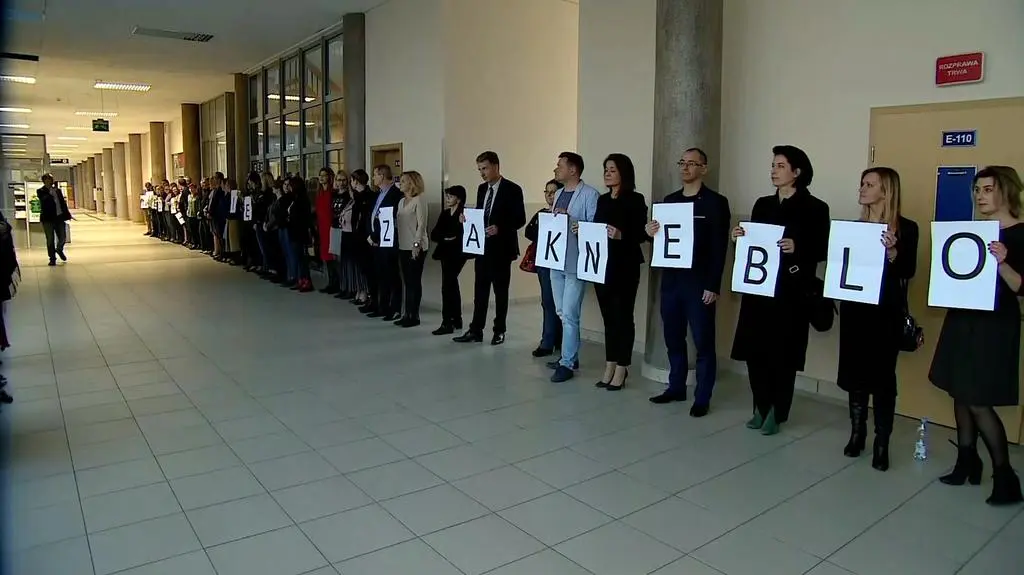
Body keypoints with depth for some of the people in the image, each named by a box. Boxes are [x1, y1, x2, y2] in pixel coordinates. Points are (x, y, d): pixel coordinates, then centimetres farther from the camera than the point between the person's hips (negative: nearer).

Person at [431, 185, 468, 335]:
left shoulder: (464, 214, -10)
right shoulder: (445, 213, 11)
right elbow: (434, 234, 5)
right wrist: (445, 238, -11)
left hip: (457, 254, -8)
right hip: (446, 253, 8)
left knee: (447, 286, -10)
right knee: (452, 285, 13)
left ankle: (447, 323, -6)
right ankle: (457, 320, 22)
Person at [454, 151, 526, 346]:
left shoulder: (512, 189, -9)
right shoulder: (482, 189, 12)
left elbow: (520, 219, -12)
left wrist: (500, 228, -25)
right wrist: (468, 217, -3)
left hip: (501, 248, -6)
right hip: (481, 247, 6)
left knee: (500, 290, 5)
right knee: (480, 290, 8)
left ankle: (499, 331, 16)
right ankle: (476, 330, 12)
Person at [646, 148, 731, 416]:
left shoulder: (715, 202, -5)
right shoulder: (670, 200, 13)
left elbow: (719, 248, -9)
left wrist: (713, 286, -14)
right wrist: (652, 234, -6)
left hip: (699, 283, -5)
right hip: (671, 279, 6)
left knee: (703, 342, 1)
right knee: (673, 338, 12)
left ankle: (702, 398, 9)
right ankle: (676, 387, 26)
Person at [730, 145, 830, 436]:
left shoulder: (815, 208, -2)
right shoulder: (762, 204, 13)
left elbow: (822, 250, -5)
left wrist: (797, 248, -22)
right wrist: (740, 238, -4)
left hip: (791, 291, -4)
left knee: (782, 352, 1)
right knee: (755, 349, 5)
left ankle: (777, 413, 15)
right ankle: (761, 408, 21)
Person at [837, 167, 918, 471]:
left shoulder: (905, 228, -5)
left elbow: (908, 271, -13)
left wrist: (892, 251, -29)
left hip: (886, 312, -4)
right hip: (855, 308, 4)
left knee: (882, 375, 1)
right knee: (854, 371, 9)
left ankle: (882, 443, 10)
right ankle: (856, 433, 23)